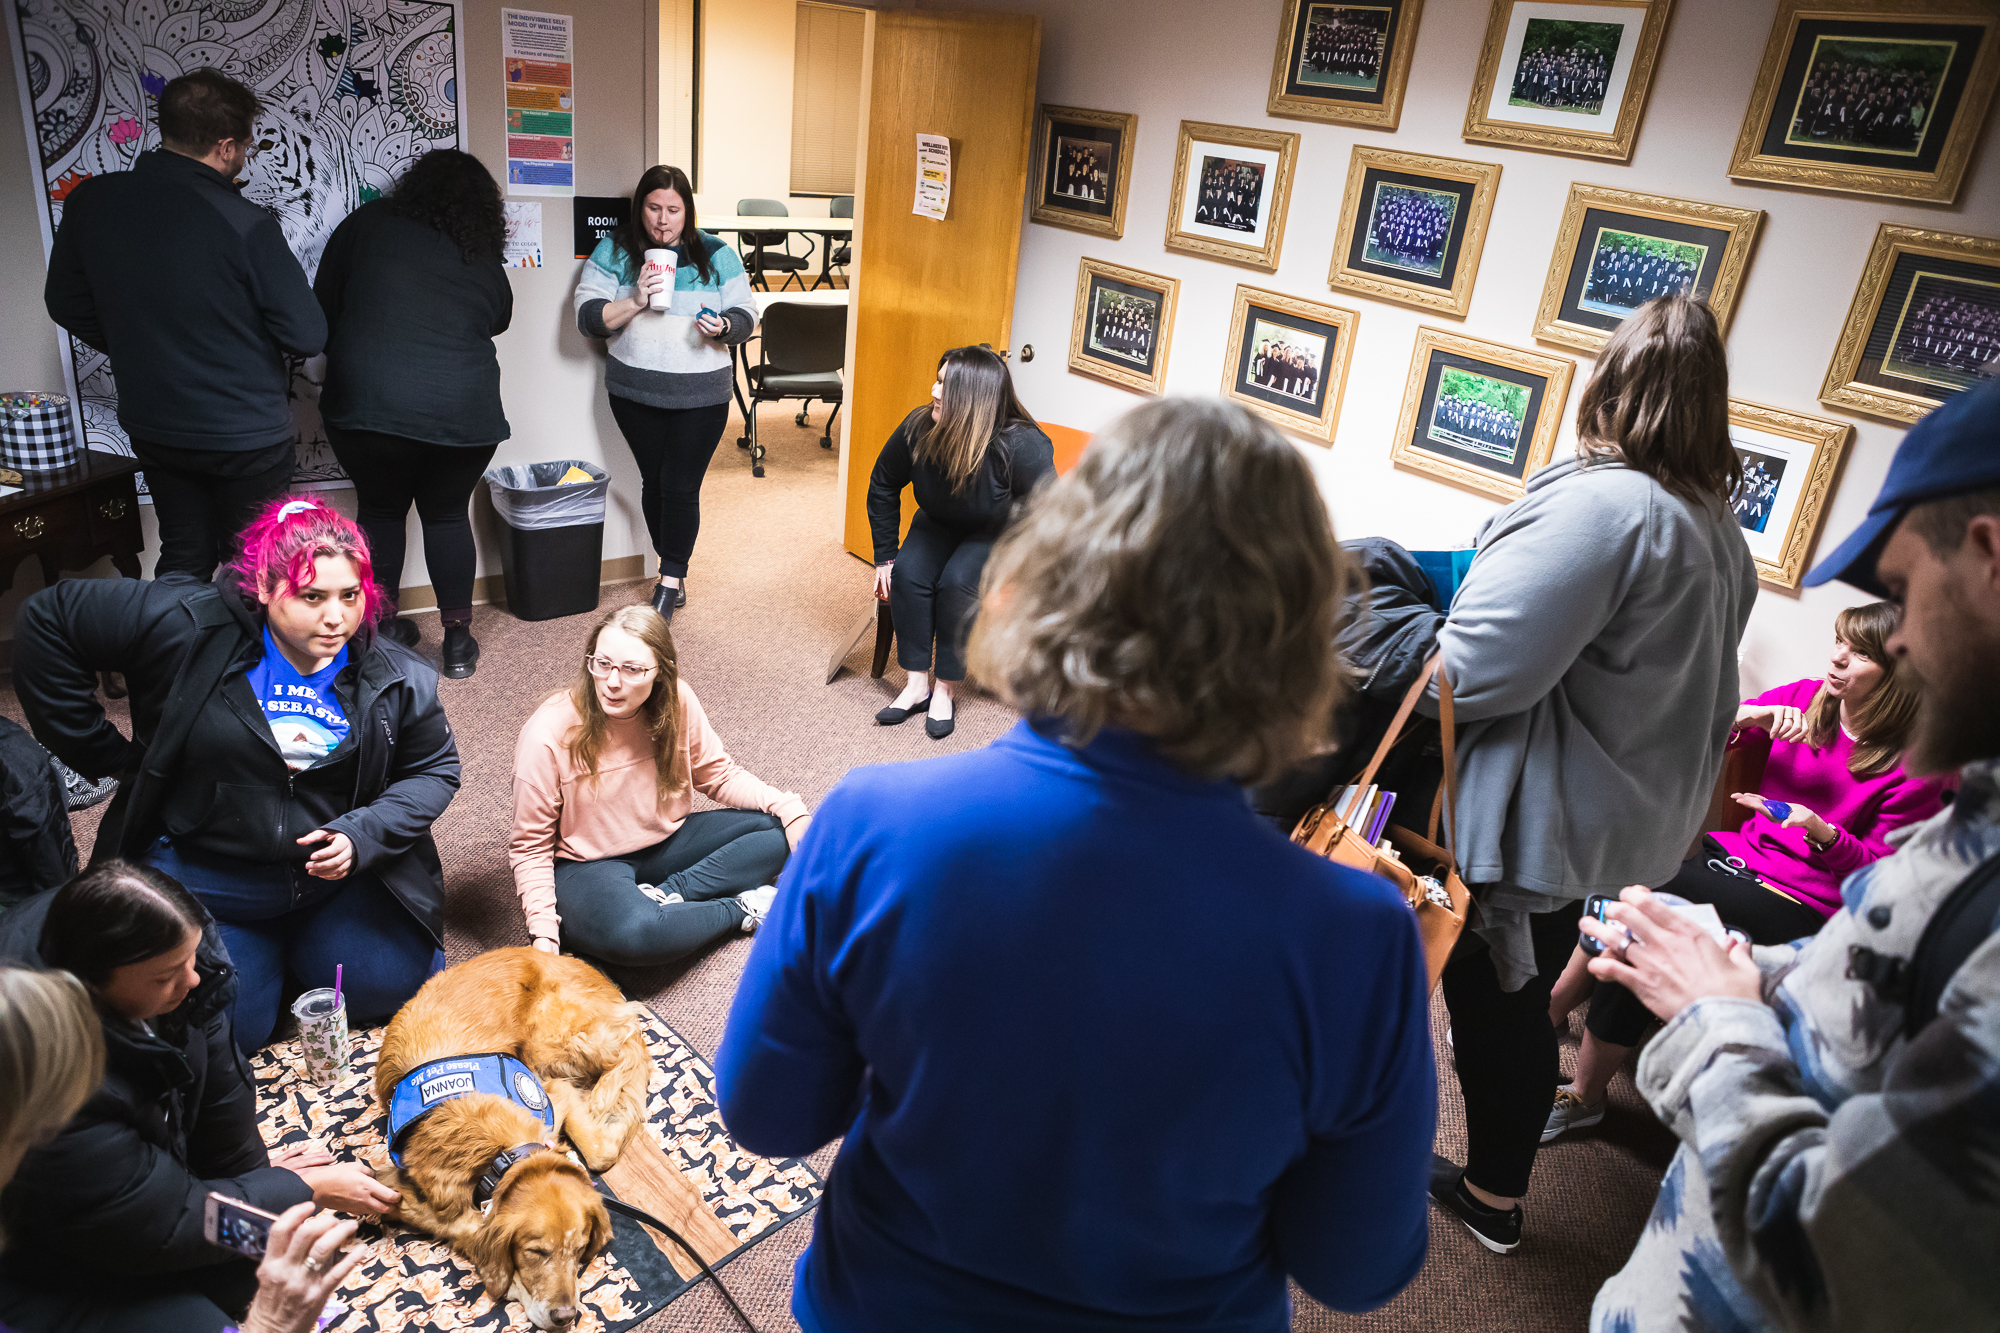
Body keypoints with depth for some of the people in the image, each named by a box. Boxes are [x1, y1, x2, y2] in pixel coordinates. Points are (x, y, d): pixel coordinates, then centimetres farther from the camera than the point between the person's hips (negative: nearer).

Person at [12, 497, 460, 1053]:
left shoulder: (396, 679, -9)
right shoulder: (190, 626, -17)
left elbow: (434, 769, 1)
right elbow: (47, 618, -9)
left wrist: (362, 835, -17)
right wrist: (101, 752, -7)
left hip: (337, 873, 2)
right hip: (200, 878, -2)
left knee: (397, 987, -6)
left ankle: (298, 944, 24)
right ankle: (261, 952, 26)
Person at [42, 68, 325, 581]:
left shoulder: (89, 201, -6)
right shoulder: (244, 225, -23)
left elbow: (66, 304, 7)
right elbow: (307, 337, -19)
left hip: (153, 429, 5)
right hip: (247, 437, -5)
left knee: (183, 560, 21)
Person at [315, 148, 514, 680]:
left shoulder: (367, 225, 3)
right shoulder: (486, 263, 6)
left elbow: (323, 308, 7)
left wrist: (345, 369, 22)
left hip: (367, 407, -1)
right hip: (462, 414, 1)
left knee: (379, 510, 18)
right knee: (447, 514, 17)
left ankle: (383, 630, 26)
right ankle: (457, 641, 21)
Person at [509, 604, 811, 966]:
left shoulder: (676, 700, -10)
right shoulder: (548, 736, -21)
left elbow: (720, 774, 3)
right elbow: (531, 846, -12)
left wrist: (787, 808, -13)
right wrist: (543, 933, -23)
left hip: (667, 841, 5)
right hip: (588, 865, -5)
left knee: (779, 830, -12)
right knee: (632, 934, -38)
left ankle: (666, 896, -15)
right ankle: (742, 909, -11)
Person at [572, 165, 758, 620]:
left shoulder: (717, 255, 3)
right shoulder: (614, 252, 2)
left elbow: (746, 317, 4)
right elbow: (588, 317, -4)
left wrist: (722, 326, -19)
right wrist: (634, 302, -21)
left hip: (701, 395, -1)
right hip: (636, 391, 2)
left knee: (681, 486, -5)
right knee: (654, 480, 7)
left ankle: (669, 581, 6)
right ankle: (675, 572, 23)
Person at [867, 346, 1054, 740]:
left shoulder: (1022, 446, -33)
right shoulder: (918, 428, -20)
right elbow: (883, 486, -2)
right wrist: (884, 556, -1)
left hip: (999, 534, -4)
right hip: (940, 525, 4)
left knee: (957, 582, -29)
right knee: (908, 573, -22)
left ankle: (944, 689, -13)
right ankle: (917, 684, -12)